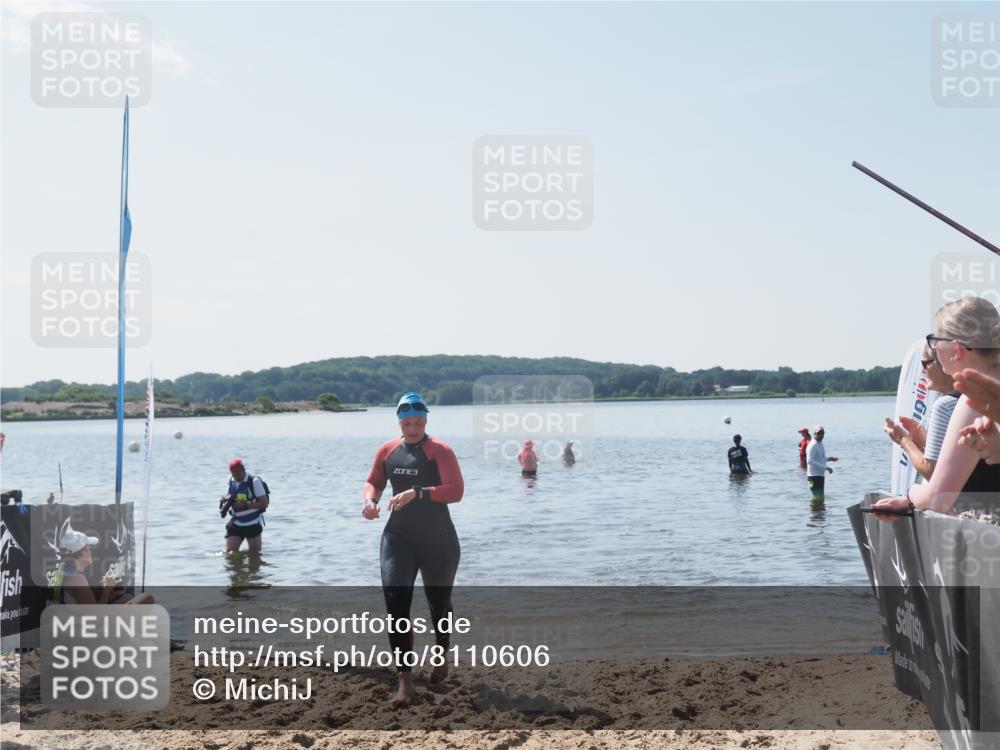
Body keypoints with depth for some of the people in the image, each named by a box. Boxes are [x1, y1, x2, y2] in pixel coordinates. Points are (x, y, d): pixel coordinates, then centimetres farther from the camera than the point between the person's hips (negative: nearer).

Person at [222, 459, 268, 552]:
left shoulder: (254, 482, -15)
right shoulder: (231, 480, 1)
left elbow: (264, 503, -16)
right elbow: (228, 494, 20)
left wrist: (245, 505, -25)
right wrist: (225, 499, -4)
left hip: (253, 525, -4)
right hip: (236, 524, 4)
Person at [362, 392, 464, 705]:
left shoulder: (439, 451, -11)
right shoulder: (387, 450, 4)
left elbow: (456, 490, -21)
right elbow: (374, 480, 18)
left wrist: (417, 493, -29)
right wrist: (370, 499, -5)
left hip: (438, 541, -3)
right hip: (398, 537, 3)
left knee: (439, 601, 15)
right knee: (395, 599, -14)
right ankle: (405, 680, -10)